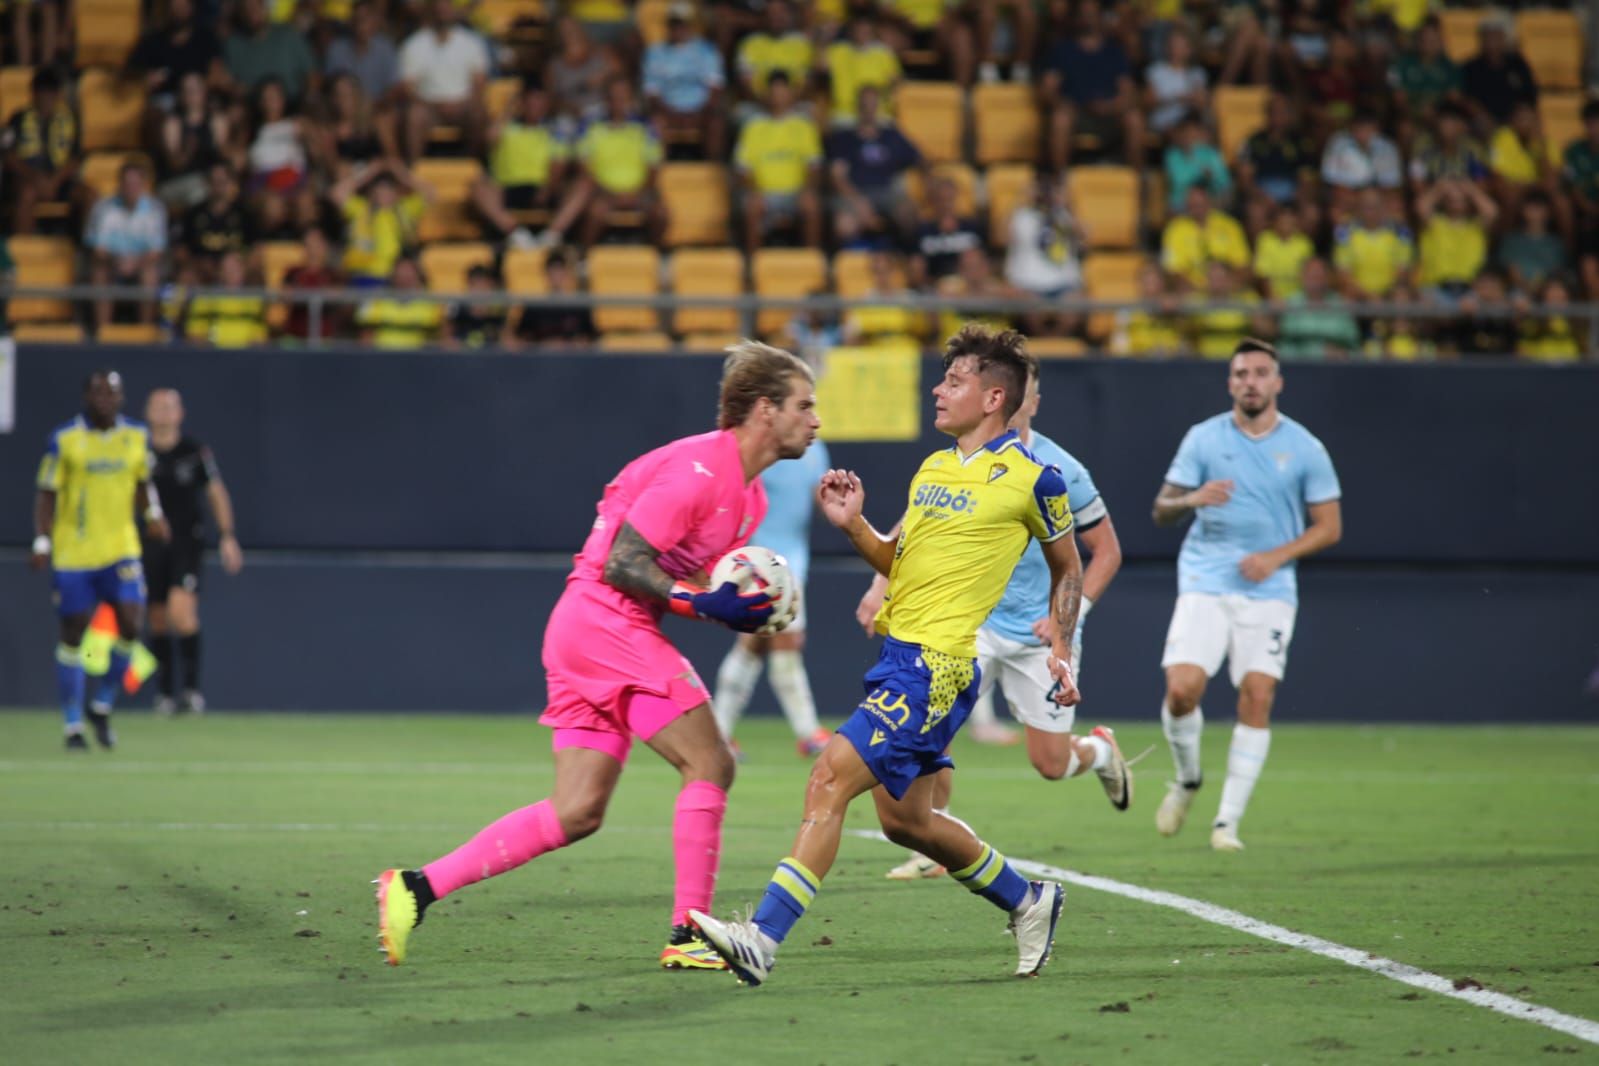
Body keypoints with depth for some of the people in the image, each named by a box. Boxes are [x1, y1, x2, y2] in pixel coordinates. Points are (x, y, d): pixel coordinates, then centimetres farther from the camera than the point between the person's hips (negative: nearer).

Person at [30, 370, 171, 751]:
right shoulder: (64, 440, -5)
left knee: (131, 625, -11)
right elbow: (46, 494, -2)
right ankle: (73, 726, 12)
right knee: (73, 635, 2)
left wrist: (153, 514, -2)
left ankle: (102, 706, 11)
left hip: (121, 549, 2)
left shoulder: (136, 436, 4)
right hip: (72, 553, -2)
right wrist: (42, 542, -11)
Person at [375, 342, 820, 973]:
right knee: (710, 764, -11)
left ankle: (416, 889, 5)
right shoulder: (700, 468, -15)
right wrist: (703, 603, -21)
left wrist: (739, 610, 2)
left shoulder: (749, 496, 16)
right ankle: (689, 937, -8)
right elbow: (623, 565, -18)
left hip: (598, 634, 10)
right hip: (602, 621, -10)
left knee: (577, 813, 5)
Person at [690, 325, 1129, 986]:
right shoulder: (932, 469, 16)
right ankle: (1029, 901, 36)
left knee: (831, 777, -18)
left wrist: (1061, 652, 2)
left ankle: (763, 939, -22)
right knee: (904, 819, 16)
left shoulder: (1032, 478, -5)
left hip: (938, 665, -9)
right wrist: (853, 524, 5)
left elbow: (1067, 568, 9)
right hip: (897, 654, 9)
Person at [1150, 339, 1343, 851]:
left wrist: (1277, 556, -10)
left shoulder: (1304, 448, 2)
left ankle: (1228, 821, -3)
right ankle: (1187, 780, 16)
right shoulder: (1203, 439, 3)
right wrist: (1191, 500, -19)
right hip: (1205, 583, 0)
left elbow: (1329, 526, 5)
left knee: (1257, 696, -12)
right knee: (1182, 689, -14)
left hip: (1268, 590, 0)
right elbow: (1161, 511, 4)